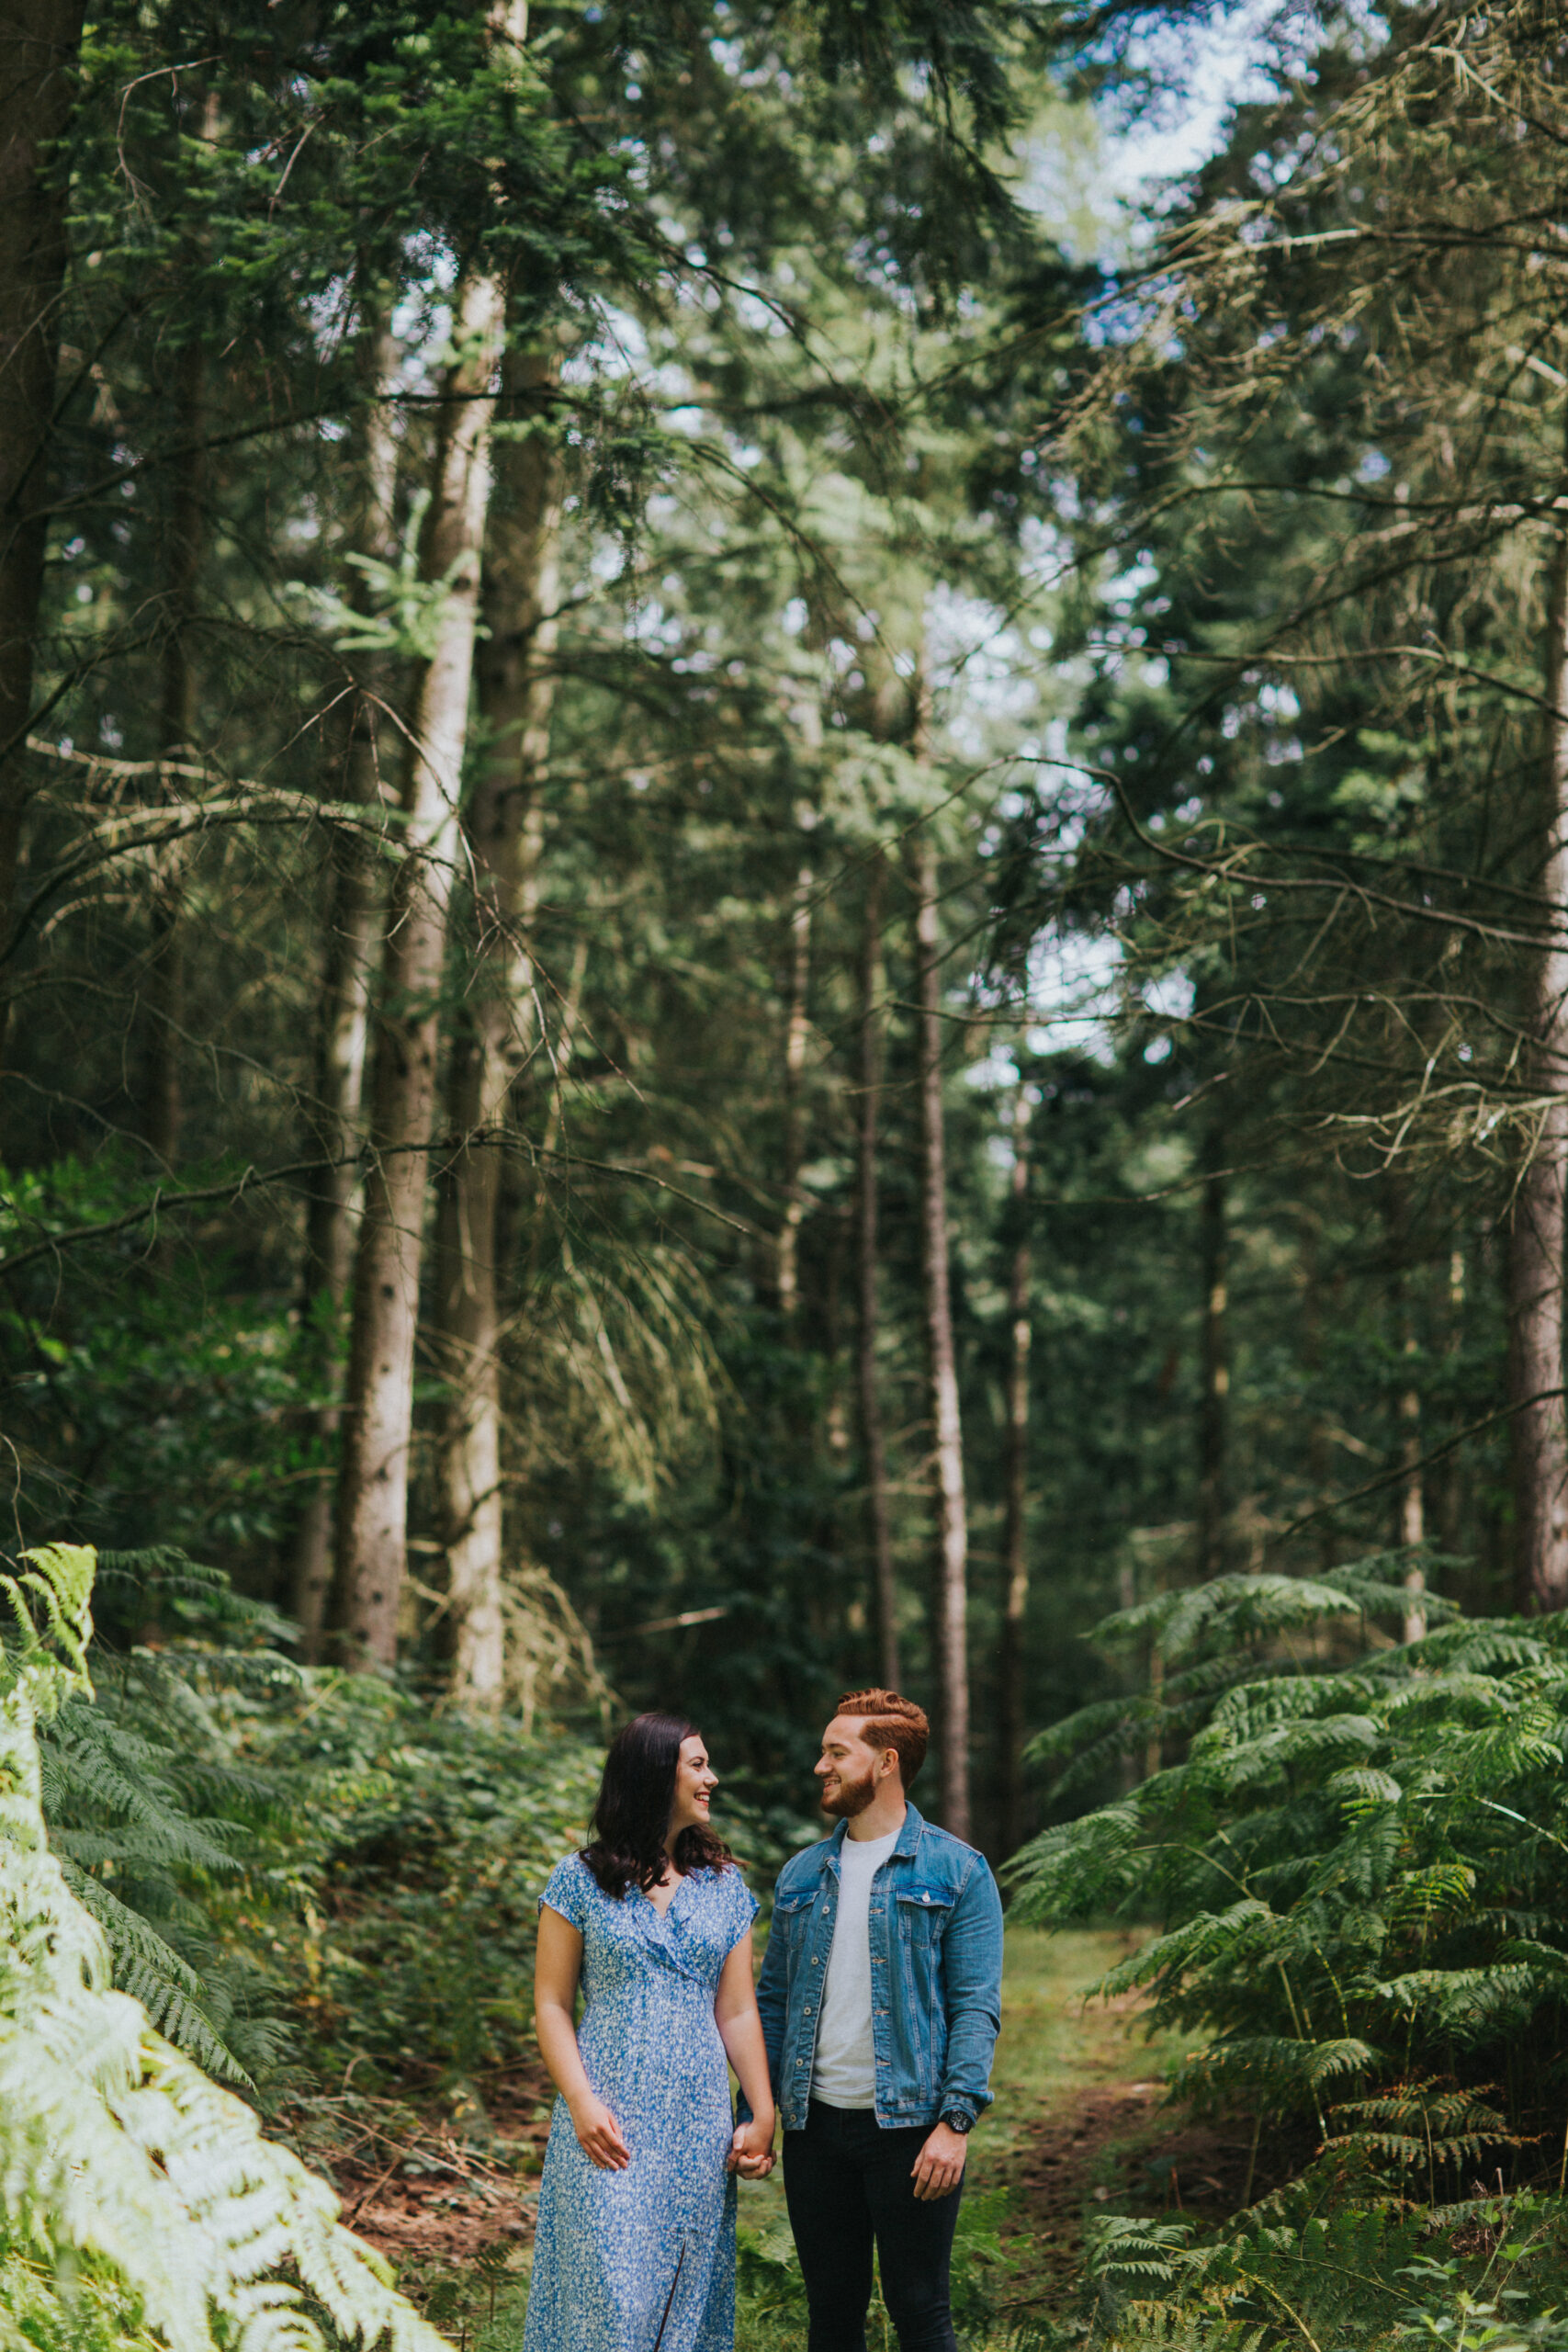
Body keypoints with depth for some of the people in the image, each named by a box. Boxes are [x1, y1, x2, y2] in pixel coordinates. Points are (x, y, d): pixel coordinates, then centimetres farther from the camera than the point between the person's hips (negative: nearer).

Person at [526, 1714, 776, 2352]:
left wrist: (763, 2115, 4)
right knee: (610, 2294, -6)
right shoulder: (580, 1880, -1)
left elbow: (737, 2012, 9)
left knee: (686, 2291, 7)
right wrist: (581, 2102, -12)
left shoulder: (725, 1887, 9)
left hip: (698, 2126, 3)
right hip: (612, 2123, -3)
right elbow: (551, 2004, -1)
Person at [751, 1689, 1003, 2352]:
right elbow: (772, 1999, 14)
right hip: (814, 2125, 5)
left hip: (909, 2125, -5)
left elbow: (976, 2005, -7)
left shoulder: (956, 1870, -3)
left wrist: (956, 2121, -16)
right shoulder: (801, 1875, 12)